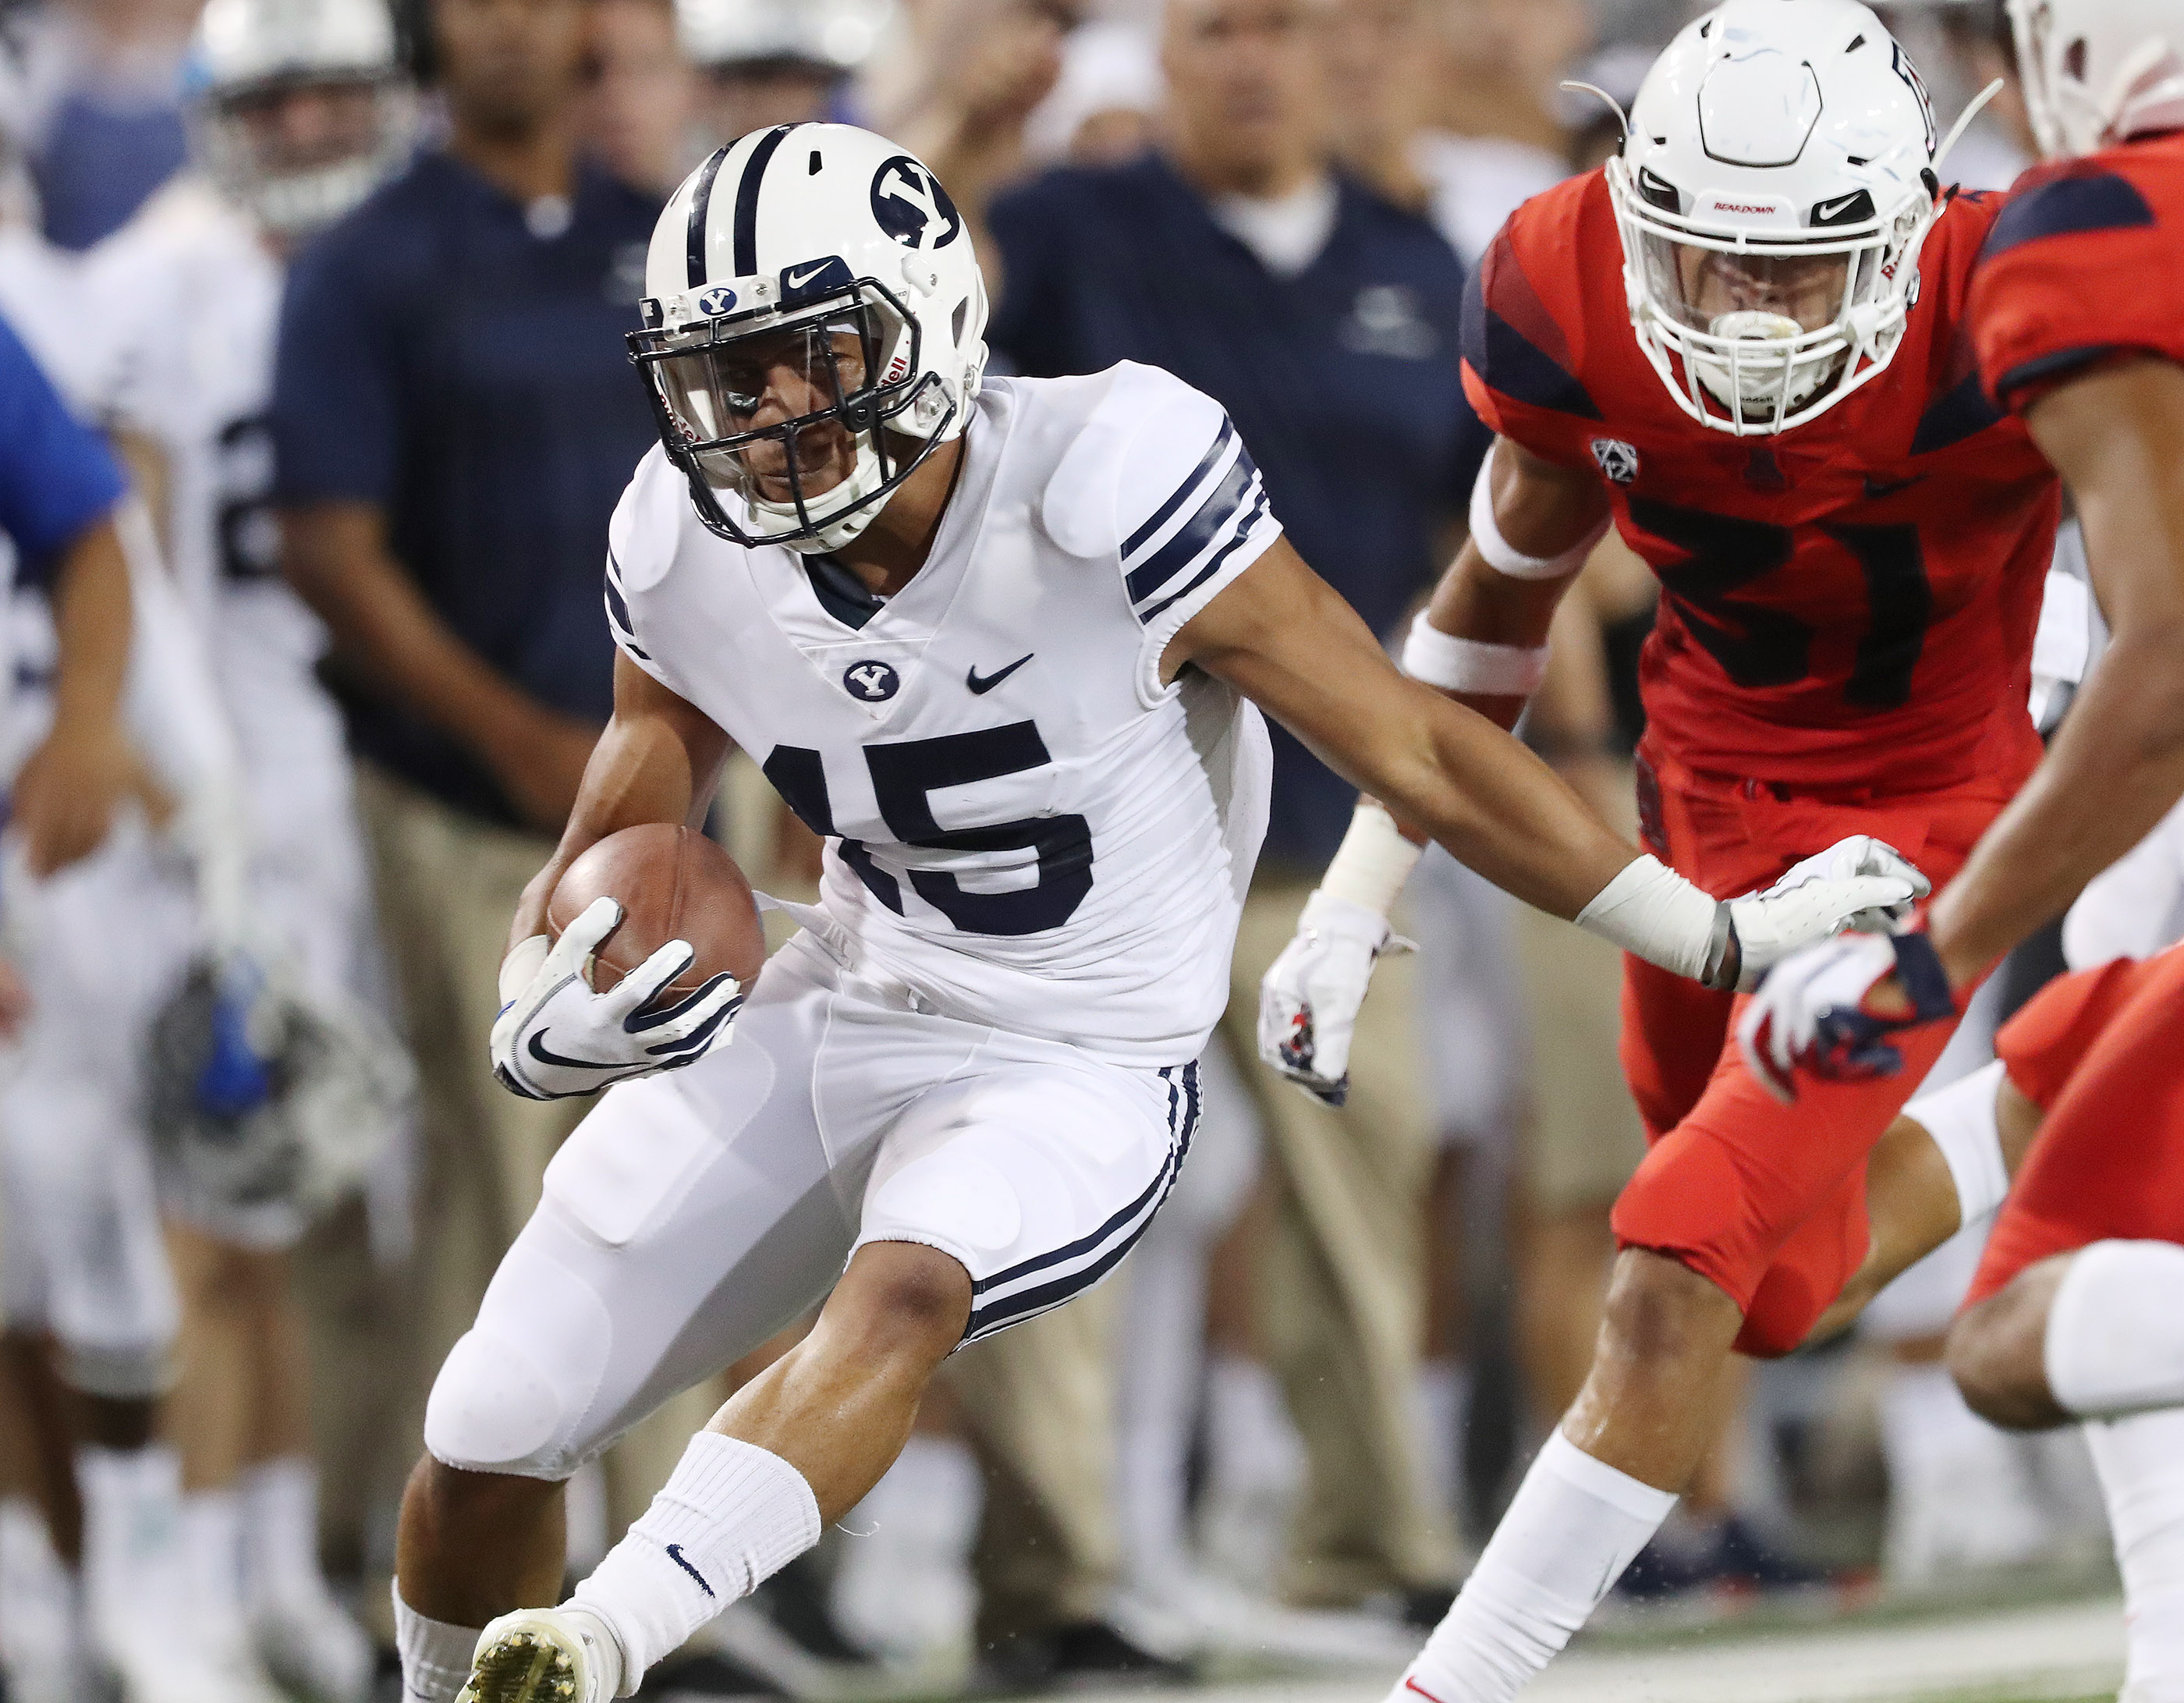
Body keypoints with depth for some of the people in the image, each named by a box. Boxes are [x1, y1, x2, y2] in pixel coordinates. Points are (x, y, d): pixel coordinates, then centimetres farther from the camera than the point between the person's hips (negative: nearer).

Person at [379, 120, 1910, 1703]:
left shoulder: (1101, 489, -25)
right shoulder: (690, 551, -10)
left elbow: (1417, 751, -16)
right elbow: (605, 854, 4)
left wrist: (1726, 939, -11)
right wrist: (543, 1026, -20)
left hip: (1079, 1076, -5)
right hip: (841, 1016, 5)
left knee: (900, 1296, -37)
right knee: (488, 1435, 2)